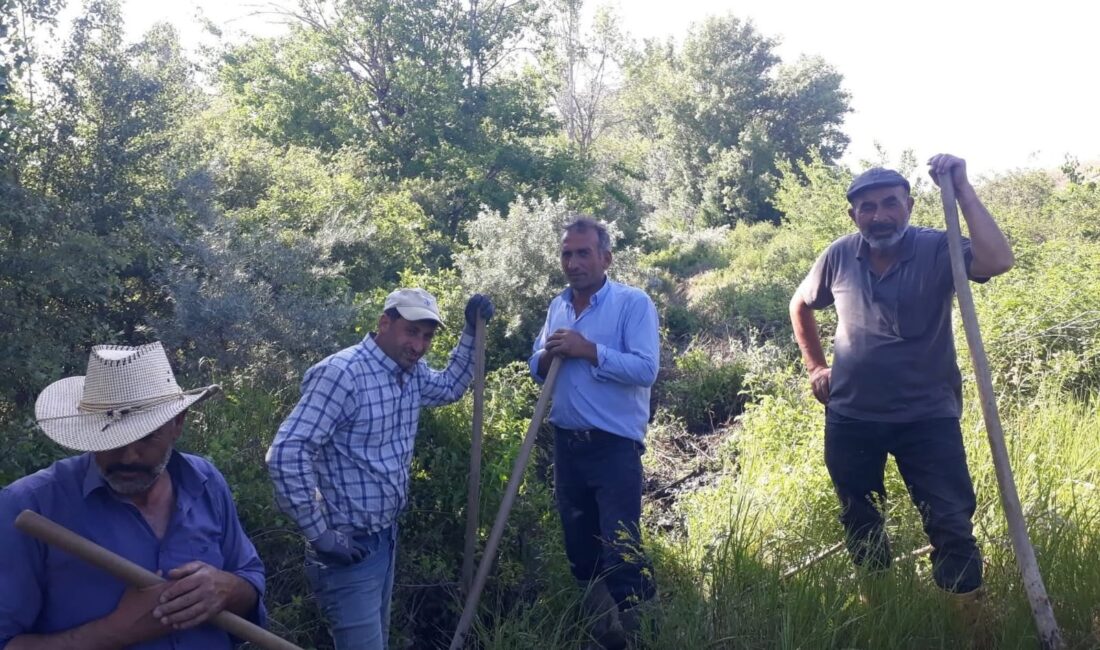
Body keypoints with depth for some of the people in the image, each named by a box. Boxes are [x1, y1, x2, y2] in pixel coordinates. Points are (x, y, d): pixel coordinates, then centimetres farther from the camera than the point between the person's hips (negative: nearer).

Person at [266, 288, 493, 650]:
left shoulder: (413, 373, 4)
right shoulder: (343, 373, -23)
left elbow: (450, 387, 27)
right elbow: (286, 454, -27)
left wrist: (472, 330, 13)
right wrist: (320, 534, -24)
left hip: (387, 536, 9)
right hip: (348, 545, -9)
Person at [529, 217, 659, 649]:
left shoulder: (633, 303, -9)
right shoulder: (557, 306, 11)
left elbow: (646, 369, -20)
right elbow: (536, 367, 17)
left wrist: (588, 350, -21)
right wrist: (548, 356, -6)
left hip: (615, 448, -7)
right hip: (567, 445, 7)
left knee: (621, 551, -7)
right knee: (579, 548, 16)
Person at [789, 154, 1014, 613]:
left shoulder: (937, 250, -13)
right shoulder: (839, 257, -3)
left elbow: (998, 261, -34)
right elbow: (800, 306, 15)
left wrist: (961, 189, -31)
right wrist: (815, 366, 10)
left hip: (928, 415, -3)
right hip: (850, 417, 3)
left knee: (951, 521, -3)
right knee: (859, 521, 16)